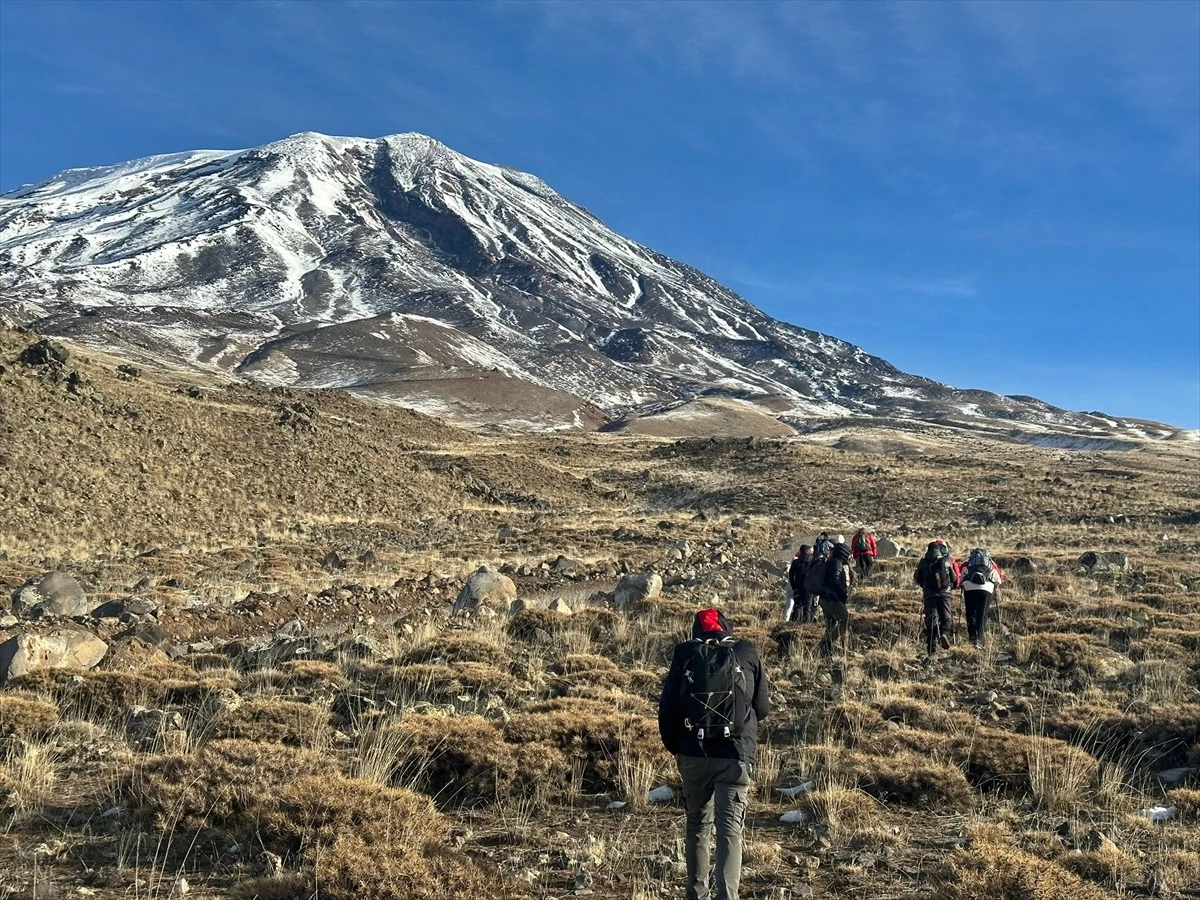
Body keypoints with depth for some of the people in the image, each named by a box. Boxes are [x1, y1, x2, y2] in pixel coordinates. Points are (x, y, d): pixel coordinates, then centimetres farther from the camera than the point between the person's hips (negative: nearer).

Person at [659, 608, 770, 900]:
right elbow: (763, 708, 10)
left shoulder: (684, 656, 3)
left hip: (693, 755, 1)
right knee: (730, 830, -1)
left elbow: (667, 708, 2)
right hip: (735, 755, -1)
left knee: (698, 826, 17)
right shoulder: (747, 655, 4)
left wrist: (674, 747, 16)